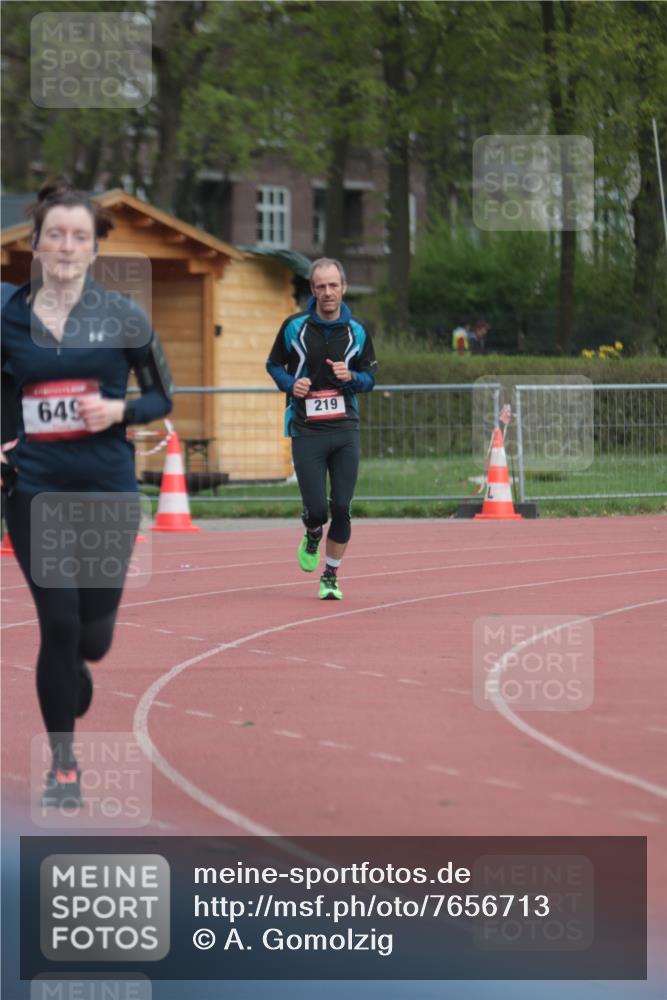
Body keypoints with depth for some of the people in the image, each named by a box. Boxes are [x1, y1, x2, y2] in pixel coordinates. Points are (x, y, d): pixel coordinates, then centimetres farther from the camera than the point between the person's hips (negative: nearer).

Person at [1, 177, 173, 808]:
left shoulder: (121, 317, -1)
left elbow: (162, 399, 7)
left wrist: (118, 410, -13)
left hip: (109, 491, 1)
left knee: (94, 636, 5)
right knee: (59, 624, -6)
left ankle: (70, 678, 44)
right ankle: (62, 766, 11)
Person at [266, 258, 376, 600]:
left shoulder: (356, 331, 4)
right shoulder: (294, 326, -1)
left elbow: (369, 377, 12)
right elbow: (274, 364, 11)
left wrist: (350, 377, -11)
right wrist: (291, 384, -9)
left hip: (345, 430, 2)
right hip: (306, 431, -2)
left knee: (341, 509, -2)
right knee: (316, 510, -8)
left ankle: (331, 576, 15)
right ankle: (312, 538, 30)